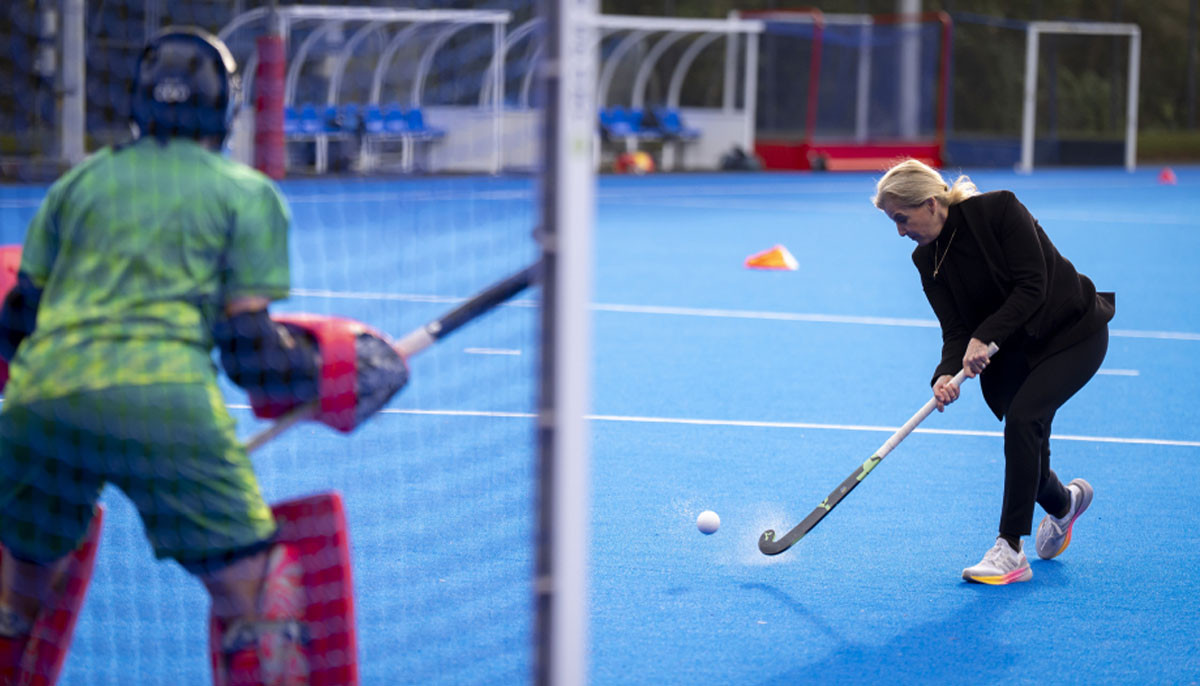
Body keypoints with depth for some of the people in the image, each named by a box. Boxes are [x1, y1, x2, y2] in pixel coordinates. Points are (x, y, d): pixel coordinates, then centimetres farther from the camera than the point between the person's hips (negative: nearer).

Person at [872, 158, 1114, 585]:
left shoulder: (999, 210, -23)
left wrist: (984, 338, -35)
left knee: (1022, 418, -23)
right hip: (1014, 348, 6)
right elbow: (955, 330, -9)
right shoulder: (928, 259, -6)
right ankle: (1064, 502, 37)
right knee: (1025, 438, 1)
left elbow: (1032, 287, -27)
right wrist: (947, 375, -29)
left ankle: (1011, 551, -20)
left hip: (1075, 333, -6)